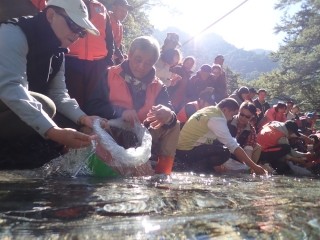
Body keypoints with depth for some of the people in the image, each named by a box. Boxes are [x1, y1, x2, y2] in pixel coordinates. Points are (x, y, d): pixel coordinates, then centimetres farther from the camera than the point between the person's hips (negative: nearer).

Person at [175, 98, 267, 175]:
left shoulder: (209, 109, 10)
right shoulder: (216, 119, -19)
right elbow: (233, 146, -22)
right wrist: (254, 167, -17)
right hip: (187, 152, -10)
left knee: (220, 143, 14)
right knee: (224, 152, -18)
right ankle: (192, 168, -9)